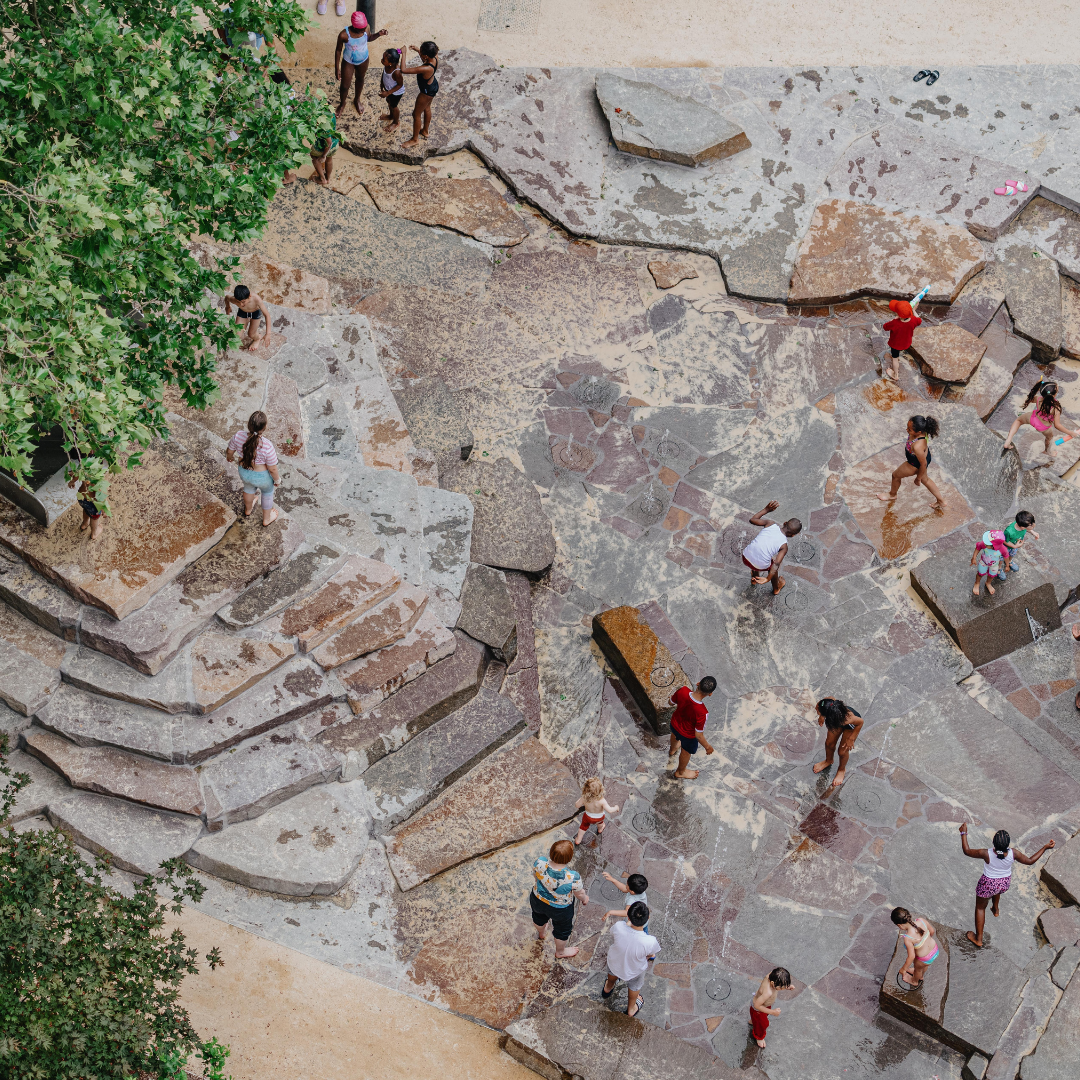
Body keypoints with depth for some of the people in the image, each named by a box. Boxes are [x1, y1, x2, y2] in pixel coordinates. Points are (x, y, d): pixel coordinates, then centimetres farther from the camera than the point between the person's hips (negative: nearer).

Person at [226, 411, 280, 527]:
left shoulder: (238, 437, -26)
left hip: (244, 472, 4)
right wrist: (277, 480, -1)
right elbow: (272, 469, -23)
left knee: (249, 487, 37)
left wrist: (229, 457, 20)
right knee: (267, 492, 30)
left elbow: (230, 451, -5)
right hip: (261, 476, -4)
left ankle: (248, 510, 66)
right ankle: (267, 518, 55)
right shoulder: (267, 446, -37)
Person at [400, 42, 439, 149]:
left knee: (416, 114, 15)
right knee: (427, 108, 31)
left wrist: (403, 54, -32)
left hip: (427, 92, -8)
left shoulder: (425, 69, -45)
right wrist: (417, 50, -5)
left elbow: (403, 70, -42)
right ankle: (425, 131, 55)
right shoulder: (435, 57, -22)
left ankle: (415, 139, 35)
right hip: (433, 85, 8)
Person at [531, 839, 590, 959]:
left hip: (537, 900, 3)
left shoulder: (539, 864, -34)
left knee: (539, 917, 38)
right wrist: (584, 899, 6)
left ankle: (541, 934, 71)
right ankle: (560, 952, 59)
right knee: (562, 929, 30)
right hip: (559, 909, -3)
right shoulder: (573, 878, -41)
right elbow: (579, 893, -19)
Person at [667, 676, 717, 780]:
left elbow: (670, 702, -10)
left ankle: (671, 751, 76)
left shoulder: (683, 691, -34)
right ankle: (681, 772, 62)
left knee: (675, 736, 41)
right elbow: (698, 735, -29)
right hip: (688, 735, -4)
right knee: (686, 752, 31)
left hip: (674, 724, 4)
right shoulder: (702, 713, -44)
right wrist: (707, 747, -10)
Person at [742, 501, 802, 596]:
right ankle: (776, 588, 58)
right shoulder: (784, 546, -6)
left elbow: (752, 520, 9)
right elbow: (776, 564, -18)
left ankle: (754, 579, 64)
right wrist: (767, 579, -21)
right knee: (772, 565, 32)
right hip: (761, 566, -3)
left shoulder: (771, 524, -2)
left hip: (746, 557, 3)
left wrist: (766, 510, 17)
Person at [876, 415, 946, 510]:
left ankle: (892, 495, 54)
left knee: (896, 475, 22)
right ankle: (941, 501, 52)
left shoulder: (917, 447, -47)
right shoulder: (922, 431, -24)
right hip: (924, 456, 7)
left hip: (916, 465, -7)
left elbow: (923, 464, -30)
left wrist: (918, 478, -11)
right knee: (925, 479, 34)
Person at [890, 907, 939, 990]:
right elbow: (932, 931, -3)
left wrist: (903, 969, -9)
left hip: (925, 959, -4)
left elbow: (911, 956, -26)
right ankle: (921, 976, 71)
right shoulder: (922, 921, -23)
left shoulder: (908, 938, -37)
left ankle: (914, 981, 65)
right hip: (935, 950, 4)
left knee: (918, 968, 32)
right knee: (924, 965, 38)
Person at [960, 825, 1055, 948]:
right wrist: (1045, 847, -5)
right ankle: (996, 909, 64)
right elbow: (1030, 861, -11)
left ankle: (978, 939, 31)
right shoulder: (1013, 854, -28)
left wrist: (963, 833, -11)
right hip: (1005, 883, 3)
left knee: (980, 907, 21)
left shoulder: (987, 854, -35)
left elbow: (967, 851, -21)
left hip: (988, 885, -3)